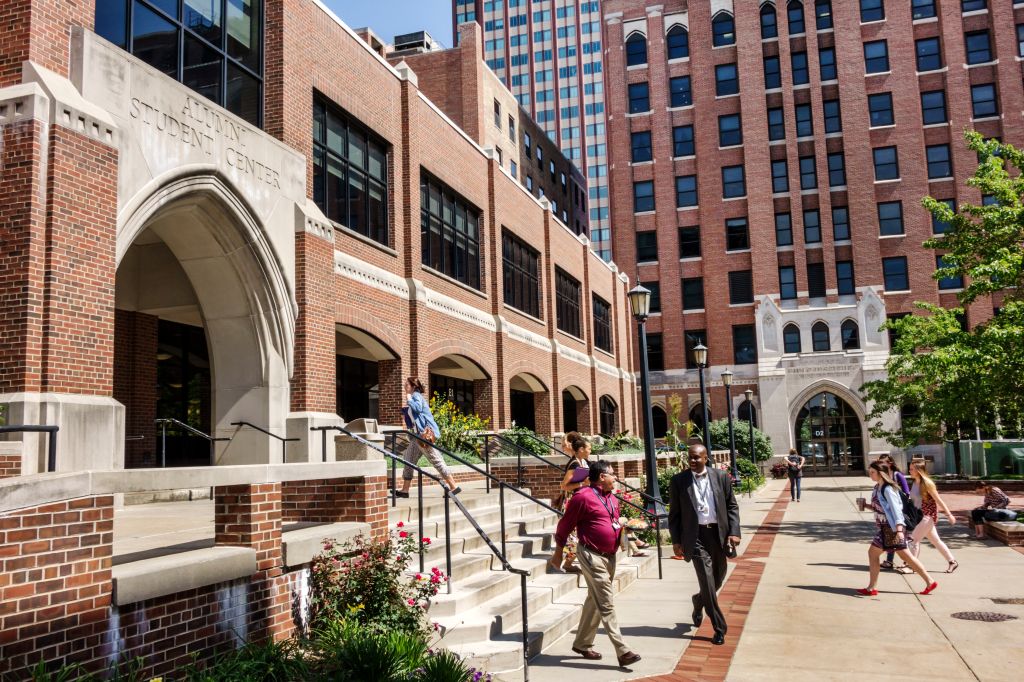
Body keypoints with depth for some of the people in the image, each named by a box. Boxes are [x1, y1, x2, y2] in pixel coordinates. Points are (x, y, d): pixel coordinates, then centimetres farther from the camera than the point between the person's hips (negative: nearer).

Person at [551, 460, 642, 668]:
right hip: (592, 556, -9)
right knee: (607, 605, -9)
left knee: (595, 602, 16)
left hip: (610, 556, 9)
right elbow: (565, 525, -8)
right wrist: (558, 552, -3)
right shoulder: (583, 497, -15)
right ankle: (623, 651, -9)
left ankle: (582, 644, 29)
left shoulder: (612, 498, 11)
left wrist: (621, 528, 10)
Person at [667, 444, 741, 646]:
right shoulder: (678, 481, -2)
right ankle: (719, 628, 3)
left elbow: (732, 506, 6)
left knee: (718, 578, 15)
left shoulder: (721, 476, 2)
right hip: (695, 536, -3)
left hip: (718, 533, 3)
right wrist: (676, 540, -1)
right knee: (707, 580, -7)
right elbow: (674, 513, 3)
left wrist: (734, 532, -4)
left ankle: (699, 601, 45)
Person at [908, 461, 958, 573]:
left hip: (928, 516, -8)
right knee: (936, 541, 17)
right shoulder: (915, 483, 4)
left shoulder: (927, 483, -18)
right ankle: (952, 562, 28)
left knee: (914, 539, -8)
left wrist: (949, 514, -14)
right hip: (921, 516, 8)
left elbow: (938, 500, -15)